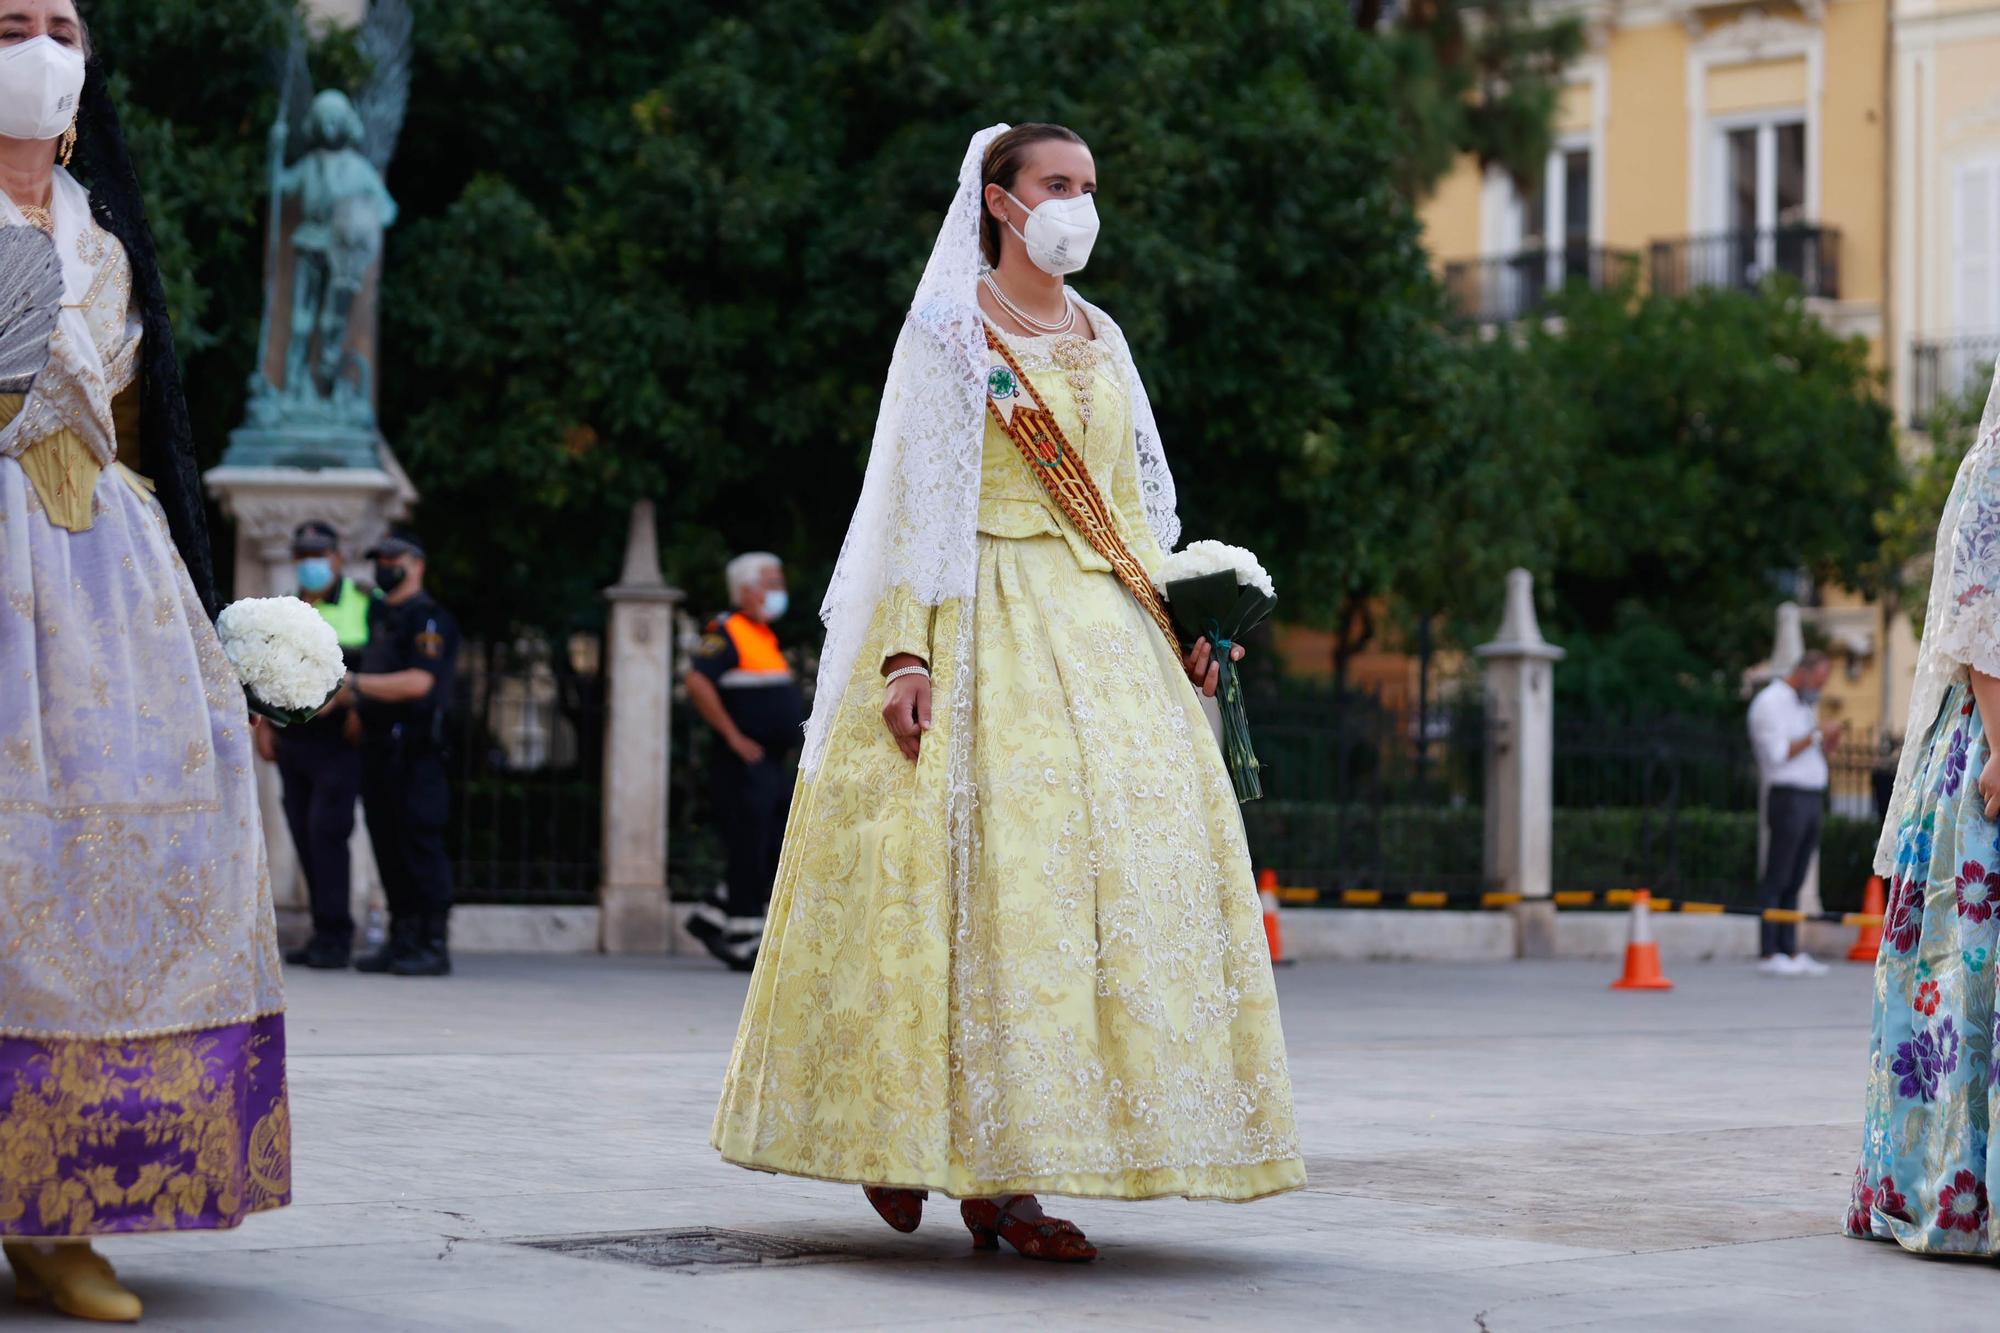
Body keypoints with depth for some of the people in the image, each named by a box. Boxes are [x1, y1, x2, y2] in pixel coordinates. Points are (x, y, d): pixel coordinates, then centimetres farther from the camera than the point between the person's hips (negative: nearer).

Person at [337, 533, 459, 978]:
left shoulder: (429, 618, -7)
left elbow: (418, 682, -19)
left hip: (415, 751, -9)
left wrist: (355, 682, -14)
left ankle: (434, 945, -8)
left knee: (420, 845, -9)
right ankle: (402, 940, 14)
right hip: (377, 744, 9)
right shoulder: (377, 616, 20)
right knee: (387, 846, 9)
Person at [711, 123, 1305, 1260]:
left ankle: (997, 1174, -1)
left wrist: (1177, 622, 6)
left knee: (1117, 856, -4)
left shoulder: (1102, 340, 19)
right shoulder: (950, 331, 0)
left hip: (1104, 632, 6)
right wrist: (904, 650, -17)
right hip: (987, 624, -6)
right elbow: (915, 496, -7)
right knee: (985, 870, -13)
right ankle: (891, 1122, 0)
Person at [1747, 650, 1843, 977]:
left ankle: (1790, 952, 7)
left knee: (1794, 882, 7)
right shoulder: (1771, 702, -6)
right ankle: (1768, 954, -8)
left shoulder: (1805, 704, 22)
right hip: (1789, 797, -9)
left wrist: (1828, 745, 5)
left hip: (1812, 799, 9)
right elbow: (1777, 754, -15)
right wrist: (1816, 736, -14)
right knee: (1777, 879, -8)